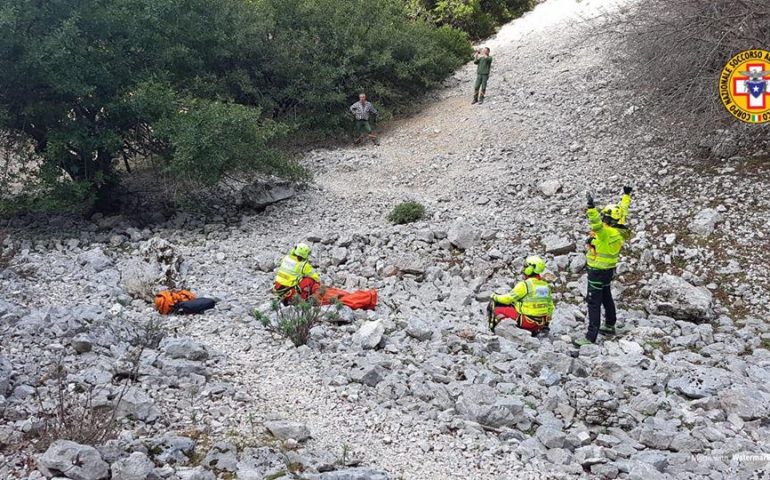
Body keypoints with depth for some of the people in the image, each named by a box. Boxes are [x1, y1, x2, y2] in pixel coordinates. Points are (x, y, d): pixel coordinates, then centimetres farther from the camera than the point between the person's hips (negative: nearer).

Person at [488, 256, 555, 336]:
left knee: (497, 309, 4)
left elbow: (508, 299, -8)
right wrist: (547, 322, 30)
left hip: (526, 321, -7)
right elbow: (550, 307, 17)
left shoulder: (524, 285, -13)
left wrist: (495, 297, 11)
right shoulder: (546, 285, 9)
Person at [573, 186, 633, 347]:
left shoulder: (608, 232, -27)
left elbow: (597, 224, -48)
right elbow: (623, 210, 15)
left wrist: (591, 208, -60)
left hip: (598, 271, -10)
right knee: (606, 297, 26)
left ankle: (591, 337, -11)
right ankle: (610, 326, 42)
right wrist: (626, 195, 29)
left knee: (594, 302, -9)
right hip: (609, 269, 10)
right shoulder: (619, 229, 0)